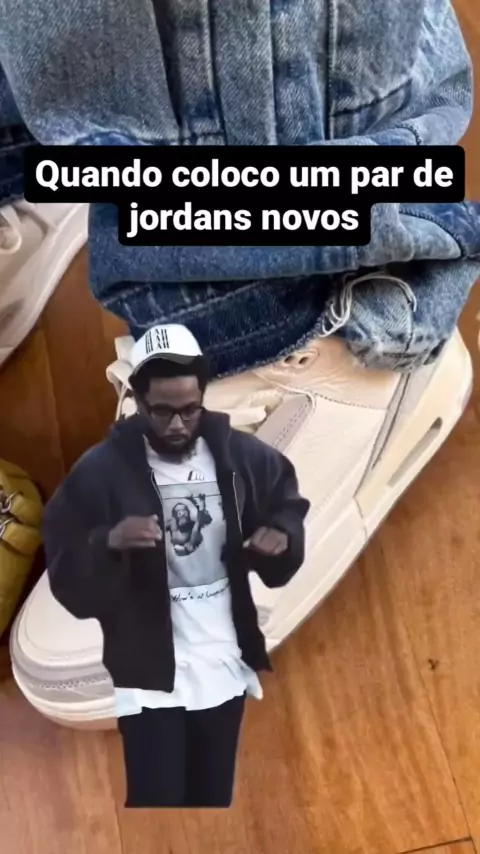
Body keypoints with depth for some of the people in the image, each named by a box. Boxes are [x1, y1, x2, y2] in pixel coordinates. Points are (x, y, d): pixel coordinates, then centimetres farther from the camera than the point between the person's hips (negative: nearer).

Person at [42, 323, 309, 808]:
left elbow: (287, 505, 10)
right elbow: (67, 580, -12)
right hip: (149, 674, -3)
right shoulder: (101, 470, -13)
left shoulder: (242, 456, -6)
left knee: (213, 799, 18)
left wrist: (282, 536, -13)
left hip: (225, 666, 3)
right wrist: (109, 543, -32)